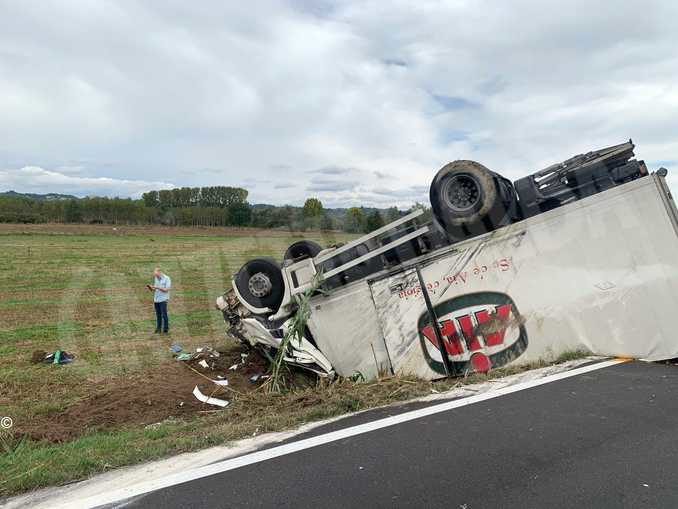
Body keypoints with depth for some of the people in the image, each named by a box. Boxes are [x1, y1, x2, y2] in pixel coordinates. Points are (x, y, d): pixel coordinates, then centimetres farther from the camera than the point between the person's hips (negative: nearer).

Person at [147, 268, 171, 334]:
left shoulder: (167, 279, -5)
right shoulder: (155, 279, 12)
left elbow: (166, 290, -11)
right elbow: (154, 290, 14)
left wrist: (157, 287, -18)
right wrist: (150, 287, -6)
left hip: (163, 299, -5)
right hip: (156, 299, 5)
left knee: (164, 315, -6)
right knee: (158, 315, 6)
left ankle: (165, 329, 1)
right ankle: (158, 329, 12)